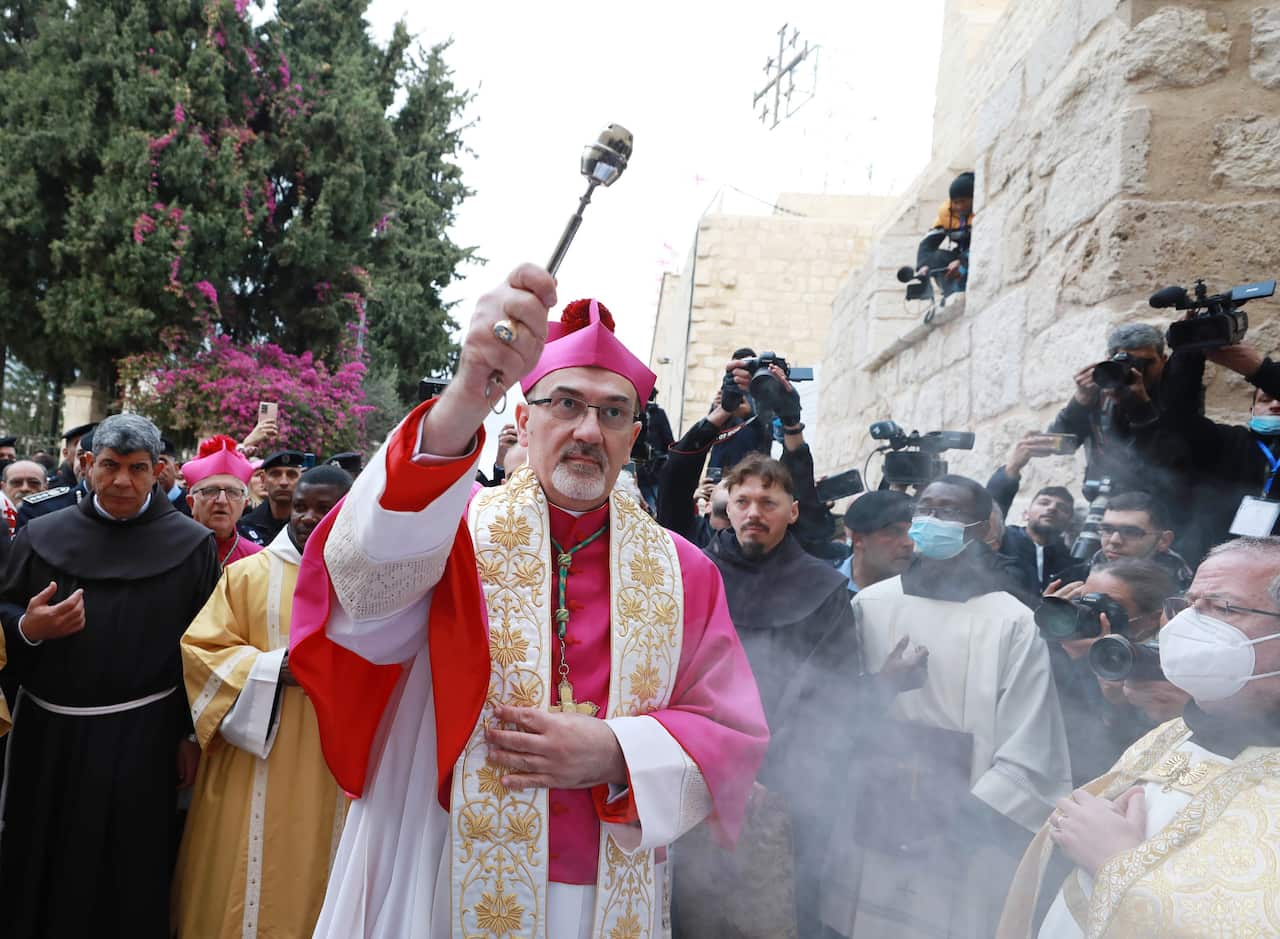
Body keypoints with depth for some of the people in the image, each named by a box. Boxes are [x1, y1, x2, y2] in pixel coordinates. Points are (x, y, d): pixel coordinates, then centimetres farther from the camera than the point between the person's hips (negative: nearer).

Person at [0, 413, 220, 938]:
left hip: (142, 740, -2)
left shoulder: (192, 545, -3)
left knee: (128, 877, 6)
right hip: (48, 735, 3)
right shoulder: (42, 536, 4)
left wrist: (192, 734, -5)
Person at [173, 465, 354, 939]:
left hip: (337, 769, 1)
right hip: (255, 772, 0)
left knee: (317, 876, 9)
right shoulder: (249, 574, 2)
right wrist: (270, 668, -15)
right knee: (249, 882, 5)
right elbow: (200, 649, -2)